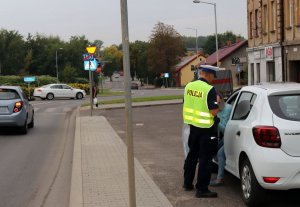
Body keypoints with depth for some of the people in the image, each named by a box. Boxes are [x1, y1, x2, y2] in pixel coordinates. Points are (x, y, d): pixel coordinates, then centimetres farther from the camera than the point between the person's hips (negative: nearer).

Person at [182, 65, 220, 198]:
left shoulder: (189, 86, 3)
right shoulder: (210, 90, -19)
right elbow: (214, 112, -20)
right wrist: (217, 102, -3)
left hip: (193, 126, 7)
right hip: (206, 128, -7)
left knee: (192, 154, 21)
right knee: (205, 158, 2)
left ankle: (187, 183, 31)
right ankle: (201, 189, 6)